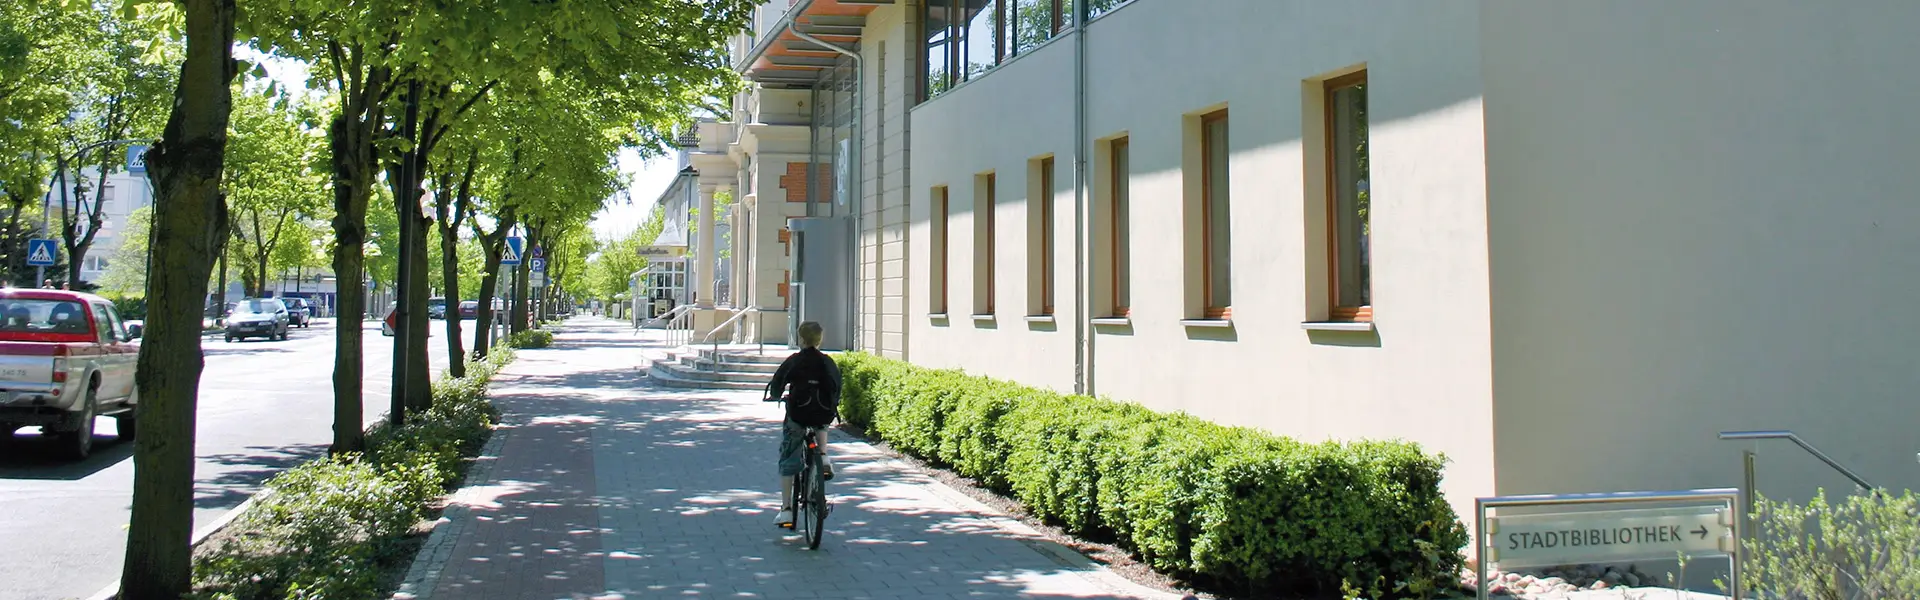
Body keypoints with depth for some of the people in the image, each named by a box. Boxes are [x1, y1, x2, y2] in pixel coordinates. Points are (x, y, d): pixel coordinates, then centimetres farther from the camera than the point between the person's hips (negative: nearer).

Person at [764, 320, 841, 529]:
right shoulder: (828, 362, 6)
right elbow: (837, 388, 11)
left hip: (797, 415, -2)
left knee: (788, 460, 9)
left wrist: (775, 396, 26)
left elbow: (777, 384, 4)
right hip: (824, 415, 2)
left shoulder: (794, 361, -2)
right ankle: (824, 458, 14)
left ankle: (786, 509, 3)